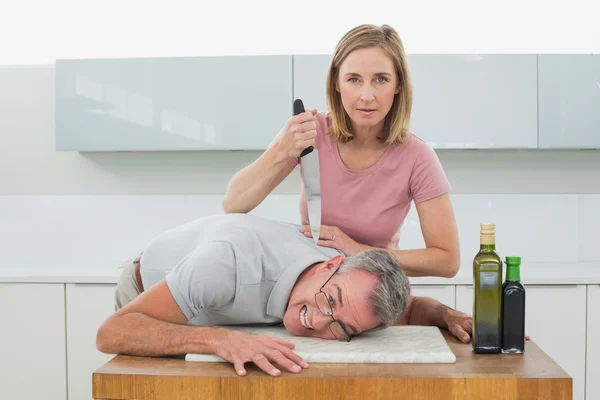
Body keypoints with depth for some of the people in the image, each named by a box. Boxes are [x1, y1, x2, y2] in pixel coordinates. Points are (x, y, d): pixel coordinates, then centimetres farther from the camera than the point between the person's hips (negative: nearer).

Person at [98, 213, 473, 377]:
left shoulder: (352, 283, -28)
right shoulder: (233, 261, -47)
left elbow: (408, 308, -5)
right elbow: (112, 333, -50)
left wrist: (448, 315, -28)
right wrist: (219, 338, -63)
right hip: (147, 295, -4)